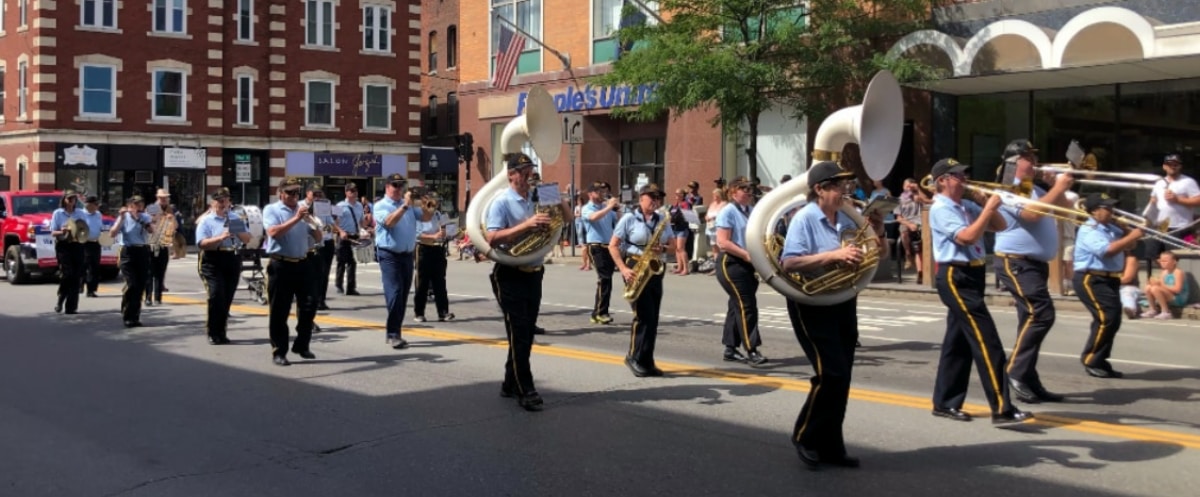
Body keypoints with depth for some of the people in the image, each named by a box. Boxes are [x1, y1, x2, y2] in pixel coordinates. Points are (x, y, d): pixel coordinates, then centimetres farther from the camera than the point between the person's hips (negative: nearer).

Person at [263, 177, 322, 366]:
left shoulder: (303, 209, 13)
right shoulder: (271, 210, 0)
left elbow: (318, 238, 12)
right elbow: (273, 232, -18)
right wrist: (296, 219, -22)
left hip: (302, 264, 5)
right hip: (281, 266, -5)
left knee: (308, 307, 8)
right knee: (279, 311, 0)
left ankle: (302, 346, 23)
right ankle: (279, 352, 7)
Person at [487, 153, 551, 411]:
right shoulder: (501, 202, -10)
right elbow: (492, 238, -23)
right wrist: (527, 225, -29)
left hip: (533, 274, 7)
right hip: (510, 275, -7)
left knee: (526, 333, 12)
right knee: (518, 334, -5)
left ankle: (511, 383, 24)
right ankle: (525, 391, -1)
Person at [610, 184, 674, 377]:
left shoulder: (663, 221, 10)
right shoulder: (629, 219, -3)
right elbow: (613, 246, -5)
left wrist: (663, 249, -10)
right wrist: (623, 269, -16)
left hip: (655, 269, 5)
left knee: (652, 317, 4)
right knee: (644, 315, -12)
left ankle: (646, 361, 12)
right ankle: (635, 357, 2)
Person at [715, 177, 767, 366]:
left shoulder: (750, 212, 14)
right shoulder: (727, 212, -10)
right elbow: (722, 242, -18)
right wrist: (748, 255, -22)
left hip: (748, 265, 8)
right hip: (731, 264, -8)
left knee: (738, 306, 12)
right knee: (746, 306, -12)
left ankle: (730, 349, 19)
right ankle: (751, 351, -12)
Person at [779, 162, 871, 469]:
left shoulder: (846, 219, 7)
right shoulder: (804, 218, -13)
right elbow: (788, 263, -24)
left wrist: (876, 231, -3)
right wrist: (833, 255, -28)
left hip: (843, 304, 7)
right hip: (812, 305, -7)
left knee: (841, 378, 8)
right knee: (831, 374, -13)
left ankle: (830, 447, 18)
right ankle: (805, 437, 6)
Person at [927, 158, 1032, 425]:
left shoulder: (968, 206, 14)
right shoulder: (940, 210, -11)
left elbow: (999, 226, 17)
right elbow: (968, 236, -23)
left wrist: (989, 206, 0)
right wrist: (989, 208, -18)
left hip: (973, 275, 9)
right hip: (955, 277, -9)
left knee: (959, 340, 12)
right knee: (986, 339, -13)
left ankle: (945, 402, 20)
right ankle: (1002, 408, -13)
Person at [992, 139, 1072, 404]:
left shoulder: (1033, 189, 19)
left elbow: (1065, 209, 23)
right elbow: (1032, 213, -27)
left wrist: (1060, 188, 6)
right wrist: (1058, 188, -21)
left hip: (1036, 264, 10)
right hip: (1016, 264, -10)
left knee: (1032, 318, 9)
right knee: (1041, 314, -19)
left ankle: (1028, 381, 13)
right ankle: (1015, 372, -12)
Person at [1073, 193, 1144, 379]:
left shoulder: (1111, 228, 15)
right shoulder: (1089, 231, -14)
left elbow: (1128, 246, 20)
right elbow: (1107, 250, -27)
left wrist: (1132, 233, 1)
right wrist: (1131, 237, -21)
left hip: (1109, 279, 10)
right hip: (1091, 280, -10)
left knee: (1113, 320, 9)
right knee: (1107, 318, -17)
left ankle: (1100, 362, 17)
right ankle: (1091, 361, -8)